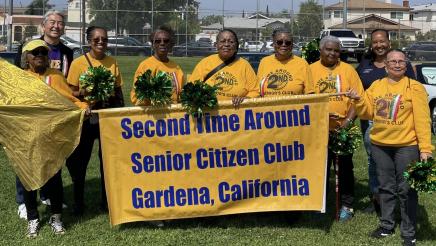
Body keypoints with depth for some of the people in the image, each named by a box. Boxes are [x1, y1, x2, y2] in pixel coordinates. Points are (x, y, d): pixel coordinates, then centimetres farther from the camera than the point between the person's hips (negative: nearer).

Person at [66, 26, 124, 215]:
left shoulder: (112, 63, 7)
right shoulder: (79, 62, -3)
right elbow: (72, 93, -2)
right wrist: (85, 92, -20)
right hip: (86, 117, -3)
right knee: (79, 160, 4)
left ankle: (107, 200, 22)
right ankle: (78, 201, 18)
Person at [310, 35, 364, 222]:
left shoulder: (348, 70, 3)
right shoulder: (311, 70, 4)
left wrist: (348, 120, -13)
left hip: (343, 128, 0)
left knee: (345, 168, 8)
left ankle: (347, 205, 19)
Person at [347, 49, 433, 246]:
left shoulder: (415, 87, -5)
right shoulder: (376, 85, 9)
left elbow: (422, 119, -10)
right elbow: (368, 113, 11)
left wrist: (425, 148, -16)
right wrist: (358, 100, -9)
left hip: (406, 146, -4)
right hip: (379, 144, 4)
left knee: (406, 190, 1)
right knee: (386, 187, 15)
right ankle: (386, 224, 29)